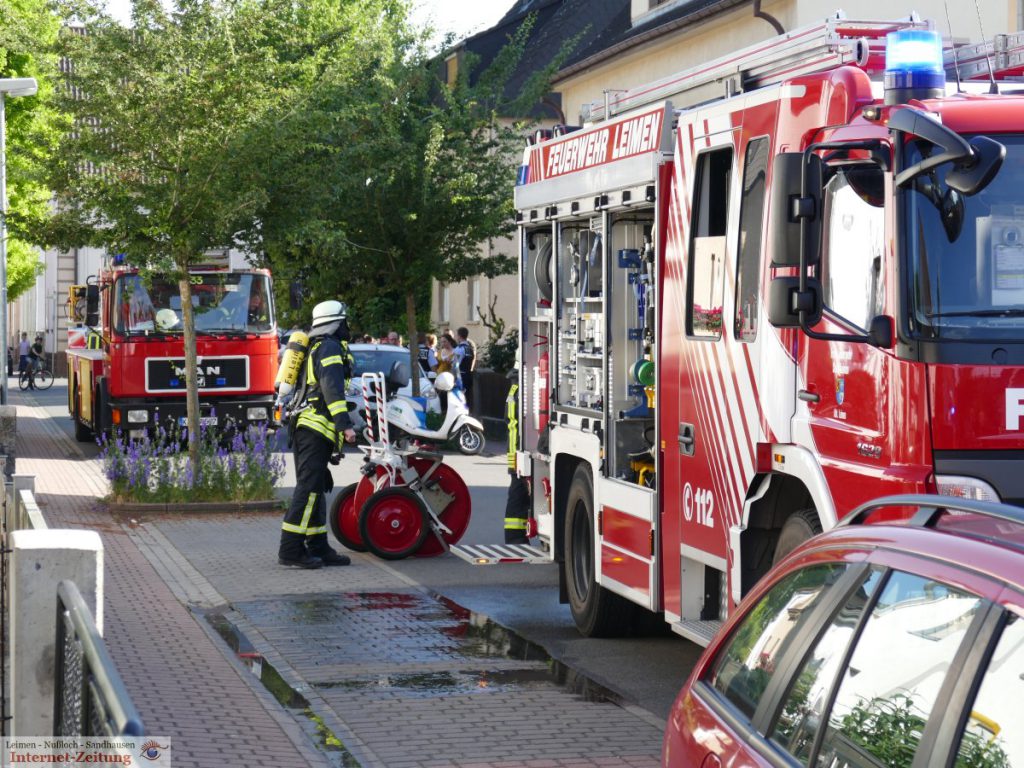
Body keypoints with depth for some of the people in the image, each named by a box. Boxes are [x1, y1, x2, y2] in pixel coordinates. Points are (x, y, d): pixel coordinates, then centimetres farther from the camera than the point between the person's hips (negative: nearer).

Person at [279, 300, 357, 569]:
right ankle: (291, 548, -17)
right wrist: (345, 424, -26)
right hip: (317, 428, -10)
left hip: (305, 425, 10)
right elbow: (332, 387, -20)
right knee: (309, 488, -13)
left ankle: (318, 547, 14)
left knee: (315, 489, 11)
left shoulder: (316, 347, 24)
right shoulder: (331, 347, -8)